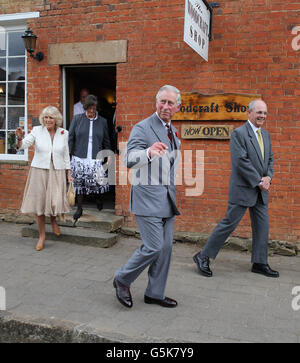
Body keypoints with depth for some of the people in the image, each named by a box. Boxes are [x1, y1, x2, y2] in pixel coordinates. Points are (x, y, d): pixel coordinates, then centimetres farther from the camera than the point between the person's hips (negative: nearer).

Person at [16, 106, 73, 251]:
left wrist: (69, 173, 8)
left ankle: (53, 219, 29)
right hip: (39, 170, 0)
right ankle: (42, 235, 20)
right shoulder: (37, 131, -1)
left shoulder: (63, 133, 4)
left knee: (56, 202, -8)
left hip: (57, 172, 1)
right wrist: (20, 138, -31)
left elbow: (66, 155, 10)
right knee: (39, 203, 4)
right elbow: (22, 145, -8)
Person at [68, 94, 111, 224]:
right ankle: (79, 208, 17)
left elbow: (106, 141, 15)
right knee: (79, 183, 2)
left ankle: (99, 199, 28)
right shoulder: (77, 119, 5)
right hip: (79, 158, 0)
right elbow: (70, 137, 6)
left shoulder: (102, 121, 9)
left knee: (99, 183, -4)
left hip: (96, 159, 0)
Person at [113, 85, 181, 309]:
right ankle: (122, 280, 13)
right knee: (154, 246, -10)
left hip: (167, 197, 8)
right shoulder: (143, 128, -9)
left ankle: (155, 294, 23)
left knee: (166, 247, 9)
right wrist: (149, 152, -43)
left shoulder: (174, 132, 16)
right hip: (147, 196, -8)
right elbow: (130, 160, -23)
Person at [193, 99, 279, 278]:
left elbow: (270, 159, 16)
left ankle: (260, 263, 22)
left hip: (261, 190, 8)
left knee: (262, 226, 10)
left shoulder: (266, 134, 14)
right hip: (243, 189, -8)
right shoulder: (239, 133, -10)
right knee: (229, 223, -4)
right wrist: (258, 181, -16)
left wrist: (268, 178, -3)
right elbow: (241, 161, -18)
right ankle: (203, 256, 7)